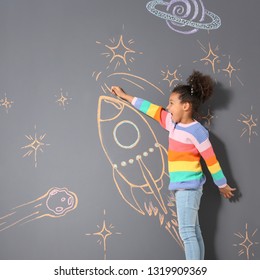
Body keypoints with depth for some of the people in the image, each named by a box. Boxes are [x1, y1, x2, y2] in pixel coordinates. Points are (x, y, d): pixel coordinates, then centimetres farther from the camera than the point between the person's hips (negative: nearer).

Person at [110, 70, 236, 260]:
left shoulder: (196, 131, -14)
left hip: (188, 187, -8)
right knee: (194, 232, 10)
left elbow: (211, 159, -8)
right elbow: (152, 109, 17)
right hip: (183, 187, 8)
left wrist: (222, 185, -1)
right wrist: (125, 96, 23)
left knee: (187, 233, -8)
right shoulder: (173, 123, 9)